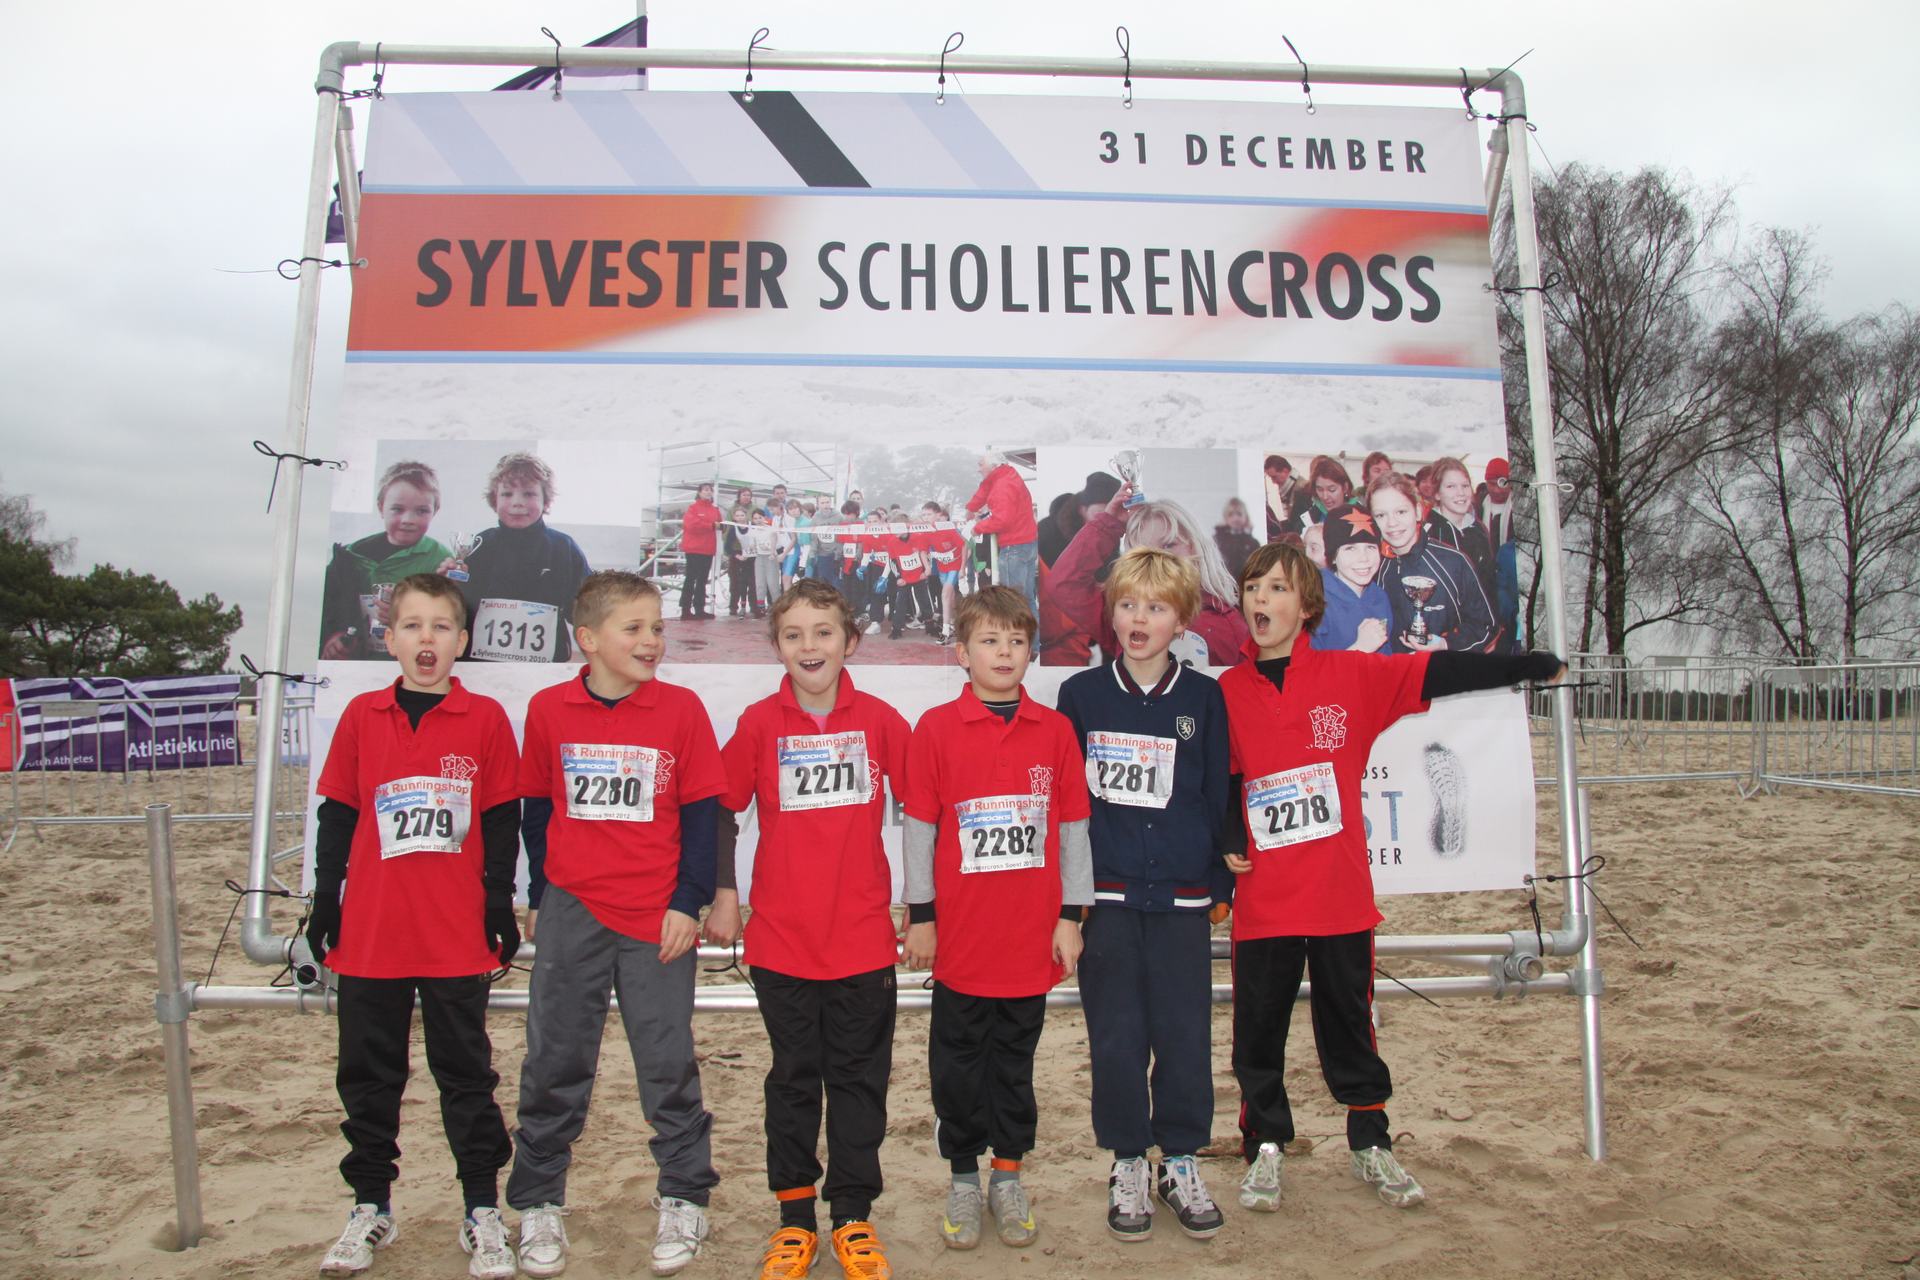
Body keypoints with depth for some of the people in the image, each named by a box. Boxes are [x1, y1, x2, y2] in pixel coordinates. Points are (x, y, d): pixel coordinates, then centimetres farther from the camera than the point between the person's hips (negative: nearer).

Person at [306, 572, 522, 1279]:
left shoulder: (485, 718, -4)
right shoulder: (362, 716, 2)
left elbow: (503, 823, 0)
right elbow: (336, 816, 7)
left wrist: (499, 907, -2)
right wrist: (325, 903, 4)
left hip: (458, 937, -2)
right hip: (370, 932, 2)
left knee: (466, 1075, 8)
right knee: (369, 1076, 14)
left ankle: (482, 1213, 20)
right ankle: (371, 1209, 31)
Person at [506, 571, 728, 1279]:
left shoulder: (681, 708, -5)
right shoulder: (549, 708, 0)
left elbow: (701, 813, -3)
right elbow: (536, 806, 9)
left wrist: (688, 901, -7)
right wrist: (549, 888, 6)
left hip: (658, 917, -1)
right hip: (572, 914, 2)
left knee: (669, 1065, 8)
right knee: (554, 1065, 11)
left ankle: (683, 1200, 25)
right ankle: (537, 1204, 28)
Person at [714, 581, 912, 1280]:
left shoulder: (879, 719, -3)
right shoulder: (759, 722, -3)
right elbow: (722, 809, 6)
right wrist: (723, 895, 4)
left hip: (863, 936, 0)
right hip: (781, 936, 0)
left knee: (859, 1077, 10)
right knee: (793, 1077, 13)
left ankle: (853, 1216, 25)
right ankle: (794, 1217, 27)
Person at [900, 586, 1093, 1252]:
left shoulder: (1055, 730, 0)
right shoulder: (935, 729, -5)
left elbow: (1072, 828, 4)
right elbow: (917, 828, -1)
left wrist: (1070, 916, 2)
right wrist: (920, 916, -1)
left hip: (1032, 935, 1)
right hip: (961, 935, -1)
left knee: (1016, 1059, 15)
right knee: (959, 1061, 11)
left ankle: (1008, 1176, 31)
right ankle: (963, 1179, 28)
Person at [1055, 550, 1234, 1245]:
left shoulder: (1204, 698, 3)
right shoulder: (1081, 694, 2)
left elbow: (1221, 796, 8)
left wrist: (1222, 882, 5)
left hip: (1182, 899, 0)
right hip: (1105, 897, 0)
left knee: (1186, 1034, 6)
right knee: (1116, 1036, 7)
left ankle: (1181, 1162, 25)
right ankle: (1128, 1165, 24)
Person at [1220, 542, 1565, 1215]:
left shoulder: (1353, 675, -3)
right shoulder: (1226, 693, 0)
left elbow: (1445, 672, -3)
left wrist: (1542, 665, -3)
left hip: (1341, 895, 0)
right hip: (1263, 901, 0)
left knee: (1350, 1024, 15)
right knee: (1259, 1030, 9)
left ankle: (1370, 1145, 33)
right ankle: (1264, 1149, 26)